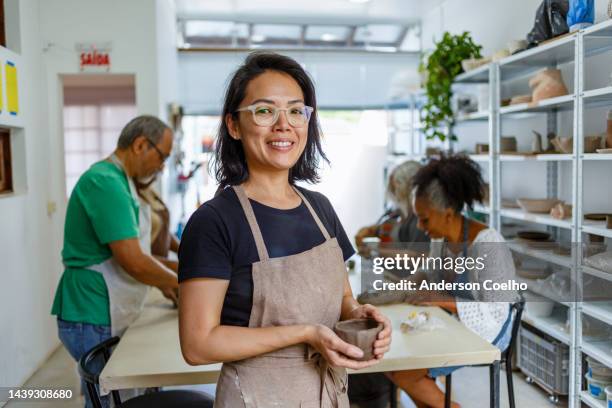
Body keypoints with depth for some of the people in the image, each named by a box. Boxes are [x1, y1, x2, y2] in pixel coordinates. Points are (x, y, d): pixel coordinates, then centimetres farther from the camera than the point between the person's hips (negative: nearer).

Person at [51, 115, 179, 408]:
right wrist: (177, 283, -8)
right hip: (94, 320, -10)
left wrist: (163, 283, 14)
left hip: (107, 317, 10)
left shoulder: (116, 181, 13)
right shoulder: (105, 182, -19)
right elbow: (132, 261, -23)